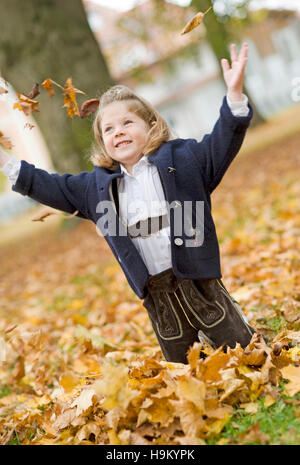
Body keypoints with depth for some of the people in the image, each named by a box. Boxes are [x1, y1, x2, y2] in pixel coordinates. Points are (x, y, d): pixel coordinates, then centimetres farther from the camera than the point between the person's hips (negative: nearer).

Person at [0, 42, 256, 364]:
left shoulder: (182, 157, -2)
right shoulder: (97, 186, 8)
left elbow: (222, 143, -8)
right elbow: (54, 188, 14)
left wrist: (234, 94, -21)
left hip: (200, 282, -3)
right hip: (157, 297, 3)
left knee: (244, 351, 11)